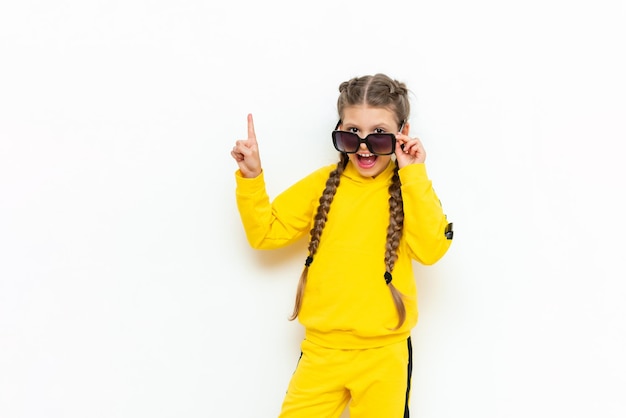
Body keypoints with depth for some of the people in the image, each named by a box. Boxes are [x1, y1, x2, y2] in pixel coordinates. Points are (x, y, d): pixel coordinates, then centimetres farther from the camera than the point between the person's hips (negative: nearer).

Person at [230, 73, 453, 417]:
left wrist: (414, 175, -17)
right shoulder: (323, 183, 5)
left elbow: (430, 249, -15)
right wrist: (251, 177, -5)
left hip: (383, 357, -1)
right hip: (321, 350, 2)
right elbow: (265, 233, 7)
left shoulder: (410, 188, 0)